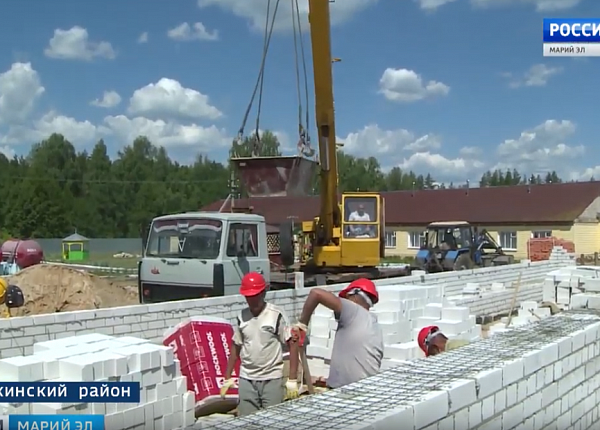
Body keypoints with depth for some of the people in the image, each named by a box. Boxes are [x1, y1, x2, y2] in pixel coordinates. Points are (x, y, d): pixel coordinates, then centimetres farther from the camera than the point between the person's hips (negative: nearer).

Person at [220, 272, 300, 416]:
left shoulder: (276, 315, -9)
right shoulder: (241, 317, 4)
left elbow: (292, 345, -8)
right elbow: (236, 348, 13)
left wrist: (292, 380, -11)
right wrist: (227, 378, 10)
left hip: (272, 379, -4)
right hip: (246, 380, 4)